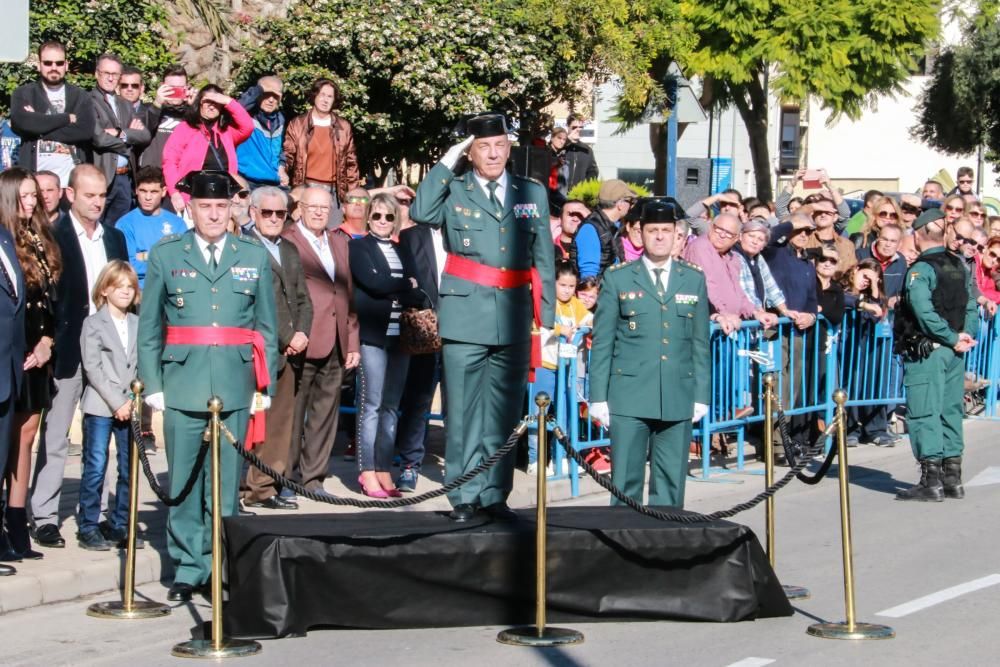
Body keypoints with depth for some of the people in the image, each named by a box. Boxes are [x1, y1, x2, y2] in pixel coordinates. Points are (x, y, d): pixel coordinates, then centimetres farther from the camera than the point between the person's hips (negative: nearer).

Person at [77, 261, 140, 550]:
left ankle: (120, 527, 12)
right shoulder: (93, 323, 1)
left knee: (129, 469, 4)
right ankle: (88, 528, 2)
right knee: (95, 468, -4)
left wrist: (133, 401, -5)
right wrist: (116, 402, -12)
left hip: (129, 406, 4)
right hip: (100, 406, -4)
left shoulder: (138, 325, 12)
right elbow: (92, 367, -6)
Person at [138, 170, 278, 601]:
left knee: (225, 484, 2)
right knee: (183, 482, 2)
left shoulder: (255, 257, 10)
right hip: (183, 386, -1)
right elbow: (149, 328, 7)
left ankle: (219, 568, 10)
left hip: (235, 388, 1)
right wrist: (152, 385, 0)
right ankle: (187, 568, 10)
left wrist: (266, 386, 5)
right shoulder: (165, 255, 7)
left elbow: (266, 327, 10)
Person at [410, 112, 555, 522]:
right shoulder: (453, 191, 3)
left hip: (514, 321, 3)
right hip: (465, 319, -3)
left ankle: (495, 494, 15)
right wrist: (446, 163, -14)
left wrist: (546, 317, 8)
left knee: (504, 412, 7)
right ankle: (464, 496, 8)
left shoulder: (533, 193, 12)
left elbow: (543, 259, 13)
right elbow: (420, 212, -18)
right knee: (462, 411, 1)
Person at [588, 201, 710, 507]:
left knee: (671, 484, 3)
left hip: (678, 399, 2)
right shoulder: (617, 278, 7)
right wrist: (598, 396, 0)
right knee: (626, 482, -2)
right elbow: (602, 341, 5)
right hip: (629, 398, -2)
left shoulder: (694, 279, 13)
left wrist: (702, 395, 8)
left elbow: (700, 343, 13)